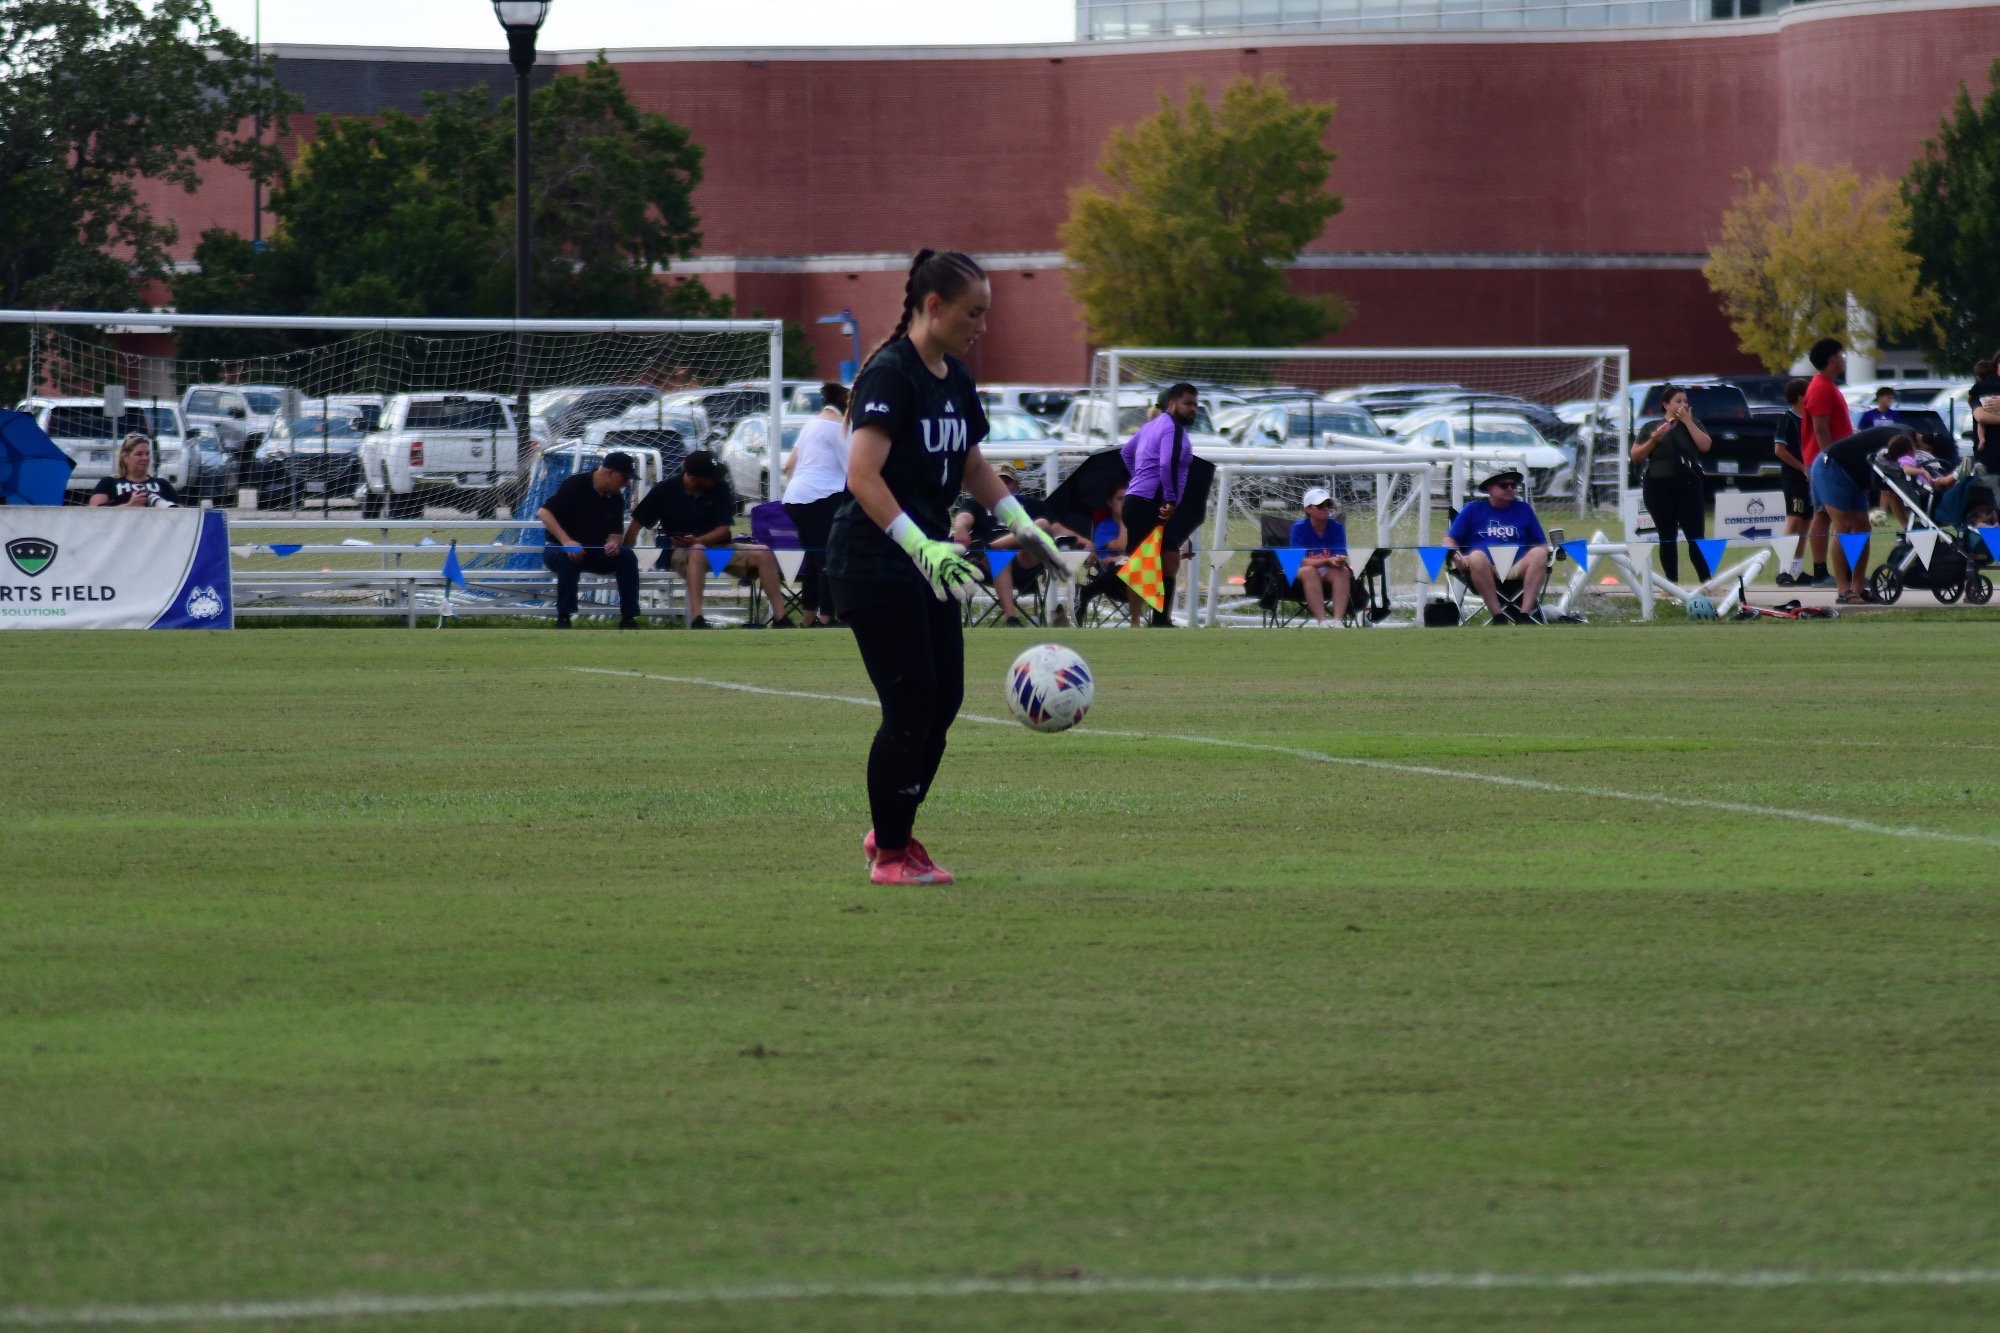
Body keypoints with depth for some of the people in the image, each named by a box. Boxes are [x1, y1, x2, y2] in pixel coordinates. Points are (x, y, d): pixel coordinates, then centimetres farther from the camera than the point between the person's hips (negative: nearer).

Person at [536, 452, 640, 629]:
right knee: (569, 558, -39)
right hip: (559, 549, -5)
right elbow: (544, 512, -18)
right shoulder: (574, 485, -13)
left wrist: (614, 542, -21)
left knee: (627, 556, -20)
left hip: (596, 554, 5)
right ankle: (563, 620, -35)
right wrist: (567, 541, -30)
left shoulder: (616, 498, 5)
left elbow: (615, 532, 7)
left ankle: (628, 620, -20)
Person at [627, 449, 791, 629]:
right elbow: (636, 524, -4)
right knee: (698, 552, -40)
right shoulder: (666, 490, -9)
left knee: (763, 554, -18)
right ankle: (696, 620, -52)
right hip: (679, 553, -3)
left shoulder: (720, 488, -4)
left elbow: (723, 530, -4)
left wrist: (696, 540, -23)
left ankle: (780, 619, -21)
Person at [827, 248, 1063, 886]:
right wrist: (921, 546, -35)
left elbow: (971, 464, 26)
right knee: (911, 706, -7)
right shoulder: (891, 374, -17)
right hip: (875, 564, -9)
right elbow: (863, 475, -27)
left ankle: (895, 832, 23)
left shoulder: (955, 379, 10)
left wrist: (1023, 525, 16)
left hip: (929, 559, 9)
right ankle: (888, 854, 5)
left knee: (943, 700, 8)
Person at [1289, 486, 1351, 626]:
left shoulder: (1337, 527, -1)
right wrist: (1327, 561, -35)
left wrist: (1339, 561, -35)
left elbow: (1341, 558, -9)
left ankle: (1338, 621, -45)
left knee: (1343, 572, -29)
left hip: (1329, 574, 3)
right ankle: (1322, 622, -48)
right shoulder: (1299, 528, -10)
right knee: (1310, 571, -37)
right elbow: (1301, 561, -20)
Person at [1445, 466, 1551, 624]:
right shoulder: (1473, 509, 15)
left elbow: (1542, 545, 20)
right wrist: (1456, 556, -11)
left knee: (1539, 554, -27)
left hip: (1517, 571, 2)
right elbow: (1450, 541, 11)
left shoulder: (1524, 509, 21)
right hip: (1484, 574, -2)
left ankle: (1525, 614, -35)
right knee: (1477, 556, -35)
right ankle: (1498, 617, -37)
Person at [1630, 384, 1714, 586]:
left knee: (1695, 537, -6)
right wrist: (1653, 440, -11)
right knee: (1667, 539, 4)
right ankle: (1672, 583, 8)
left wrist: (1687, 421, -7)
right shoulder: (1651, 427, 6)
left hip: (1689, 487, 0)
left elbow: (1705, 445, -6)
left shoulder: (1692, 424, 10)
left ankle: (1707, 582, -9)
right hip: (1659, 489, 0)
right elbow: (1636, 456, 4)